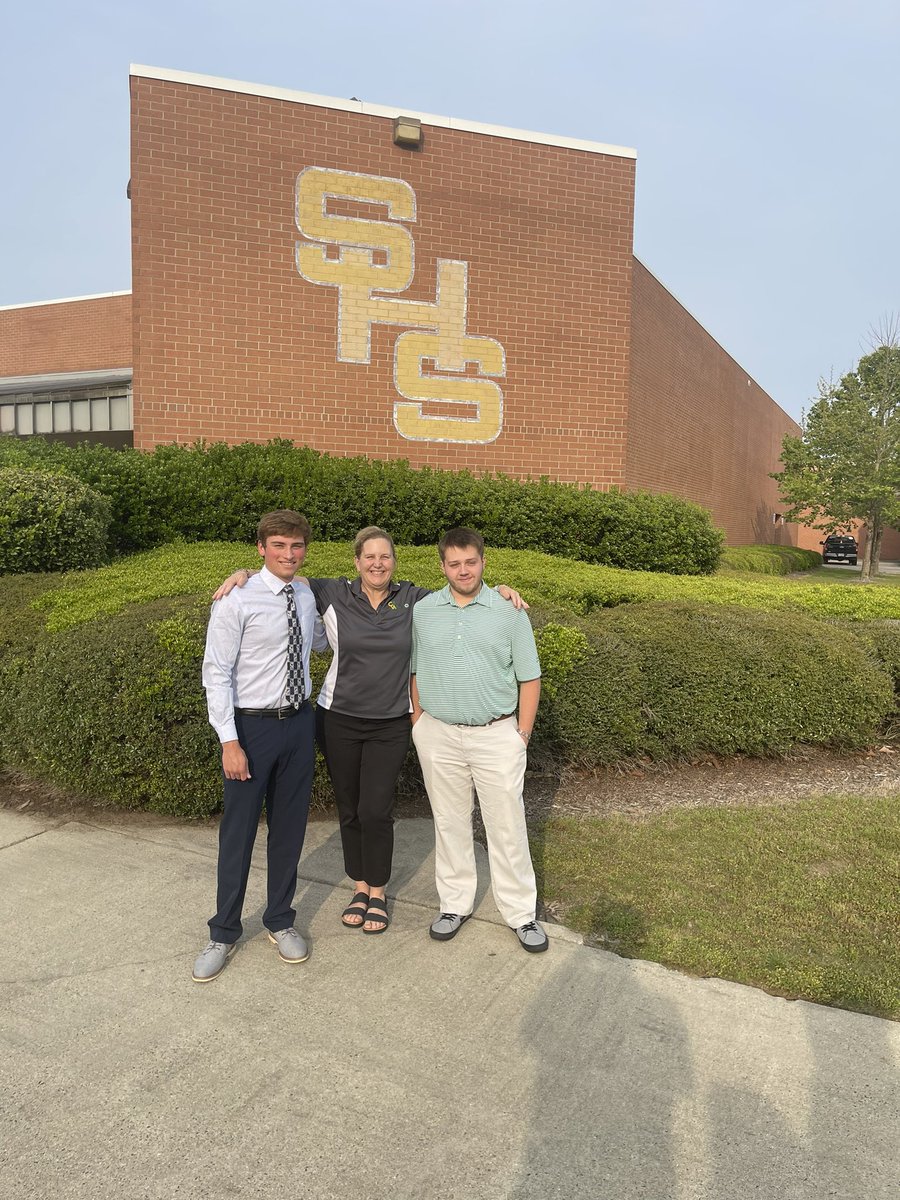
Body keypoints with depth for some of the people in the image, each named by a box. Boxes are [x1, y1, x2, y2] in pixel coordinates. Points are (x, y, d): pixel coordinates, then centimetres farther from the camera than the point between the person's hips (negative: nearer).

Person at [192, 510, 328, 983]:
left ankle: (280, 921, 34)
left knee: (289, 828, 15)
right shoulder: (237, 601, -13)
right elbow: (216, 673, -13)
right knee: (238, 833, 7)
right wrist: (229, 741, -17)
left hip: (299, 723, 5)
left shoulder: (308, 596, 4)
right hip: (251, 726, -5)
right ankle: (223, 933, 26)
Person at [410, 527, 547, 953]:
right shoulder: (422, 611, 3)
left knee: (507, 826, 5)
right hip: (438, 734, 2)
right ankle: (454, 903, 31)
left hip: (497, 734, -2)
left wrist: (523, 731, -3)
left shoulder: (509, 610, -3)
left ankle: (521, 912, 21)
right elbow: (415, 673, 10)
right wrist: (418, 724, 7)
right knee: (449, 822, 14)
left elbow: (529, 677, 1)